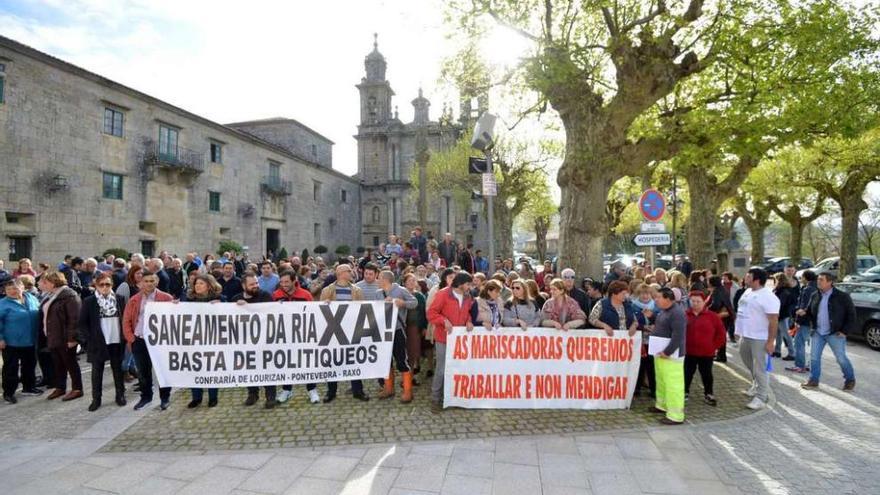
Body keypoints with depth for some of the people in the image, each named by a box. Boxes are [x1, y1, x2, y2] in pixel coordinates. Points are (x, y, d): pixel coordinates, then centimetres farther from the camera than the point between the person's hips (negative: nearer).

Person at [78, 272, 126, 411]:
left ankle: (120, 395, 21)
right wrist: (88, 338, -9)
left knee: (118, 369, 10)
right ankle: (96, 399, 18)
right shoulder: (89, 301, -2)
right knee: (97, 371, 8)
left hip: (116, 341, 1)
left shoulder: (119, 299, 2)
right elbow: (83, 322, -1)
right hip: (98, 342, -1)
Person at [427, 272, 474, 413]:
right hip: (444, 338, -6)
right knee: (441, 369, -1)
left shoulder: (468, 297, 7)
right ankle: (435, 399, 10)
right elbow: (431, 313, -12)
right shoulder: (443, 294, -13)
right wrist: (444, 320, -26)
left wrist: (469, 321, 0)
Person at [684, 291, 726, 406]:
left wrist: (714, 346, -3)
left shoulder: (712, 316, -7)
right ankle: (685, 392, 26)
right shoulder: (685, 315, -3)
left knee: (706, 374, 11)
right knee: (687, 372, 12)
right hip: (688, 351, 1)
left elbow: (721, 333, -1)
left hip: (706, 352, -1)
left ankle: (708, 394, 26)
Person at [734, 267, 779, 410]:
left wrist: (771, 341, -22)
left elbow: (774, 321, -21)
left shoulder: (768, 297, -19)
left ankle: (761, 397, 9)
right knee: (749, 364, 22)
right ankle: (757, 386, 42)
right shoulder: (747, 292, 9)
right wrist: (739, 330, 20)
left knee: (759, 368, -1)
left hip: (759, 338, -9)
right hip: (745, 336, 9)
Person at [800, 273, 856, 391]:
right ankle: (813, 380, 18)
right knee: (814, 357, 6)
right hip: (817, 333, 4)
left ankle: (850, 379, 28)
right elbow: (811, 312, 15)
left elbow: (852, 315, -6)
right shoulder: (815, 296, 4)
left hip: (835, 334, -4)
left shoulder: (842, 296, -10)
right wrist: (804, 313, -8)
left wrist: (845, 331, -11)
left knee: (841, 358, 6)